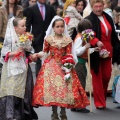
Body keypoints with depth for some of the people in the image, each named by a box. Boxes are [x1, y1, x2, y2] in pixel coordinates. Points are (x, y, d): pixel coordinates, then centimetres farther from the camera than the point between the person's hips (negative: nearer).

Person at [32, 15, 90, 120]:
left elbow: (68, 55, -1)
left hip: (63, 66, 1)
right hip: (51, 66, 0)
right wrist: (38, 55, -10)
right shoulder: (48, 39, 0)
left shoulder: (67, 40, 0)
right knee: (52, 87, -5)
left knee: (64, 87, -2)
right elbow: (45, 52, 7)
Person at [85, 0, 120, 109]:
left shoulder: (108, 18, 10)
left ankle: (102, 98, 30)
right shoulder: (88, 20, -10)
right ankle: (99, 102, 9)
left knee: (107, 76, 10)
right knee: (97, 77, 2)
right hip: (95, 53, -6)